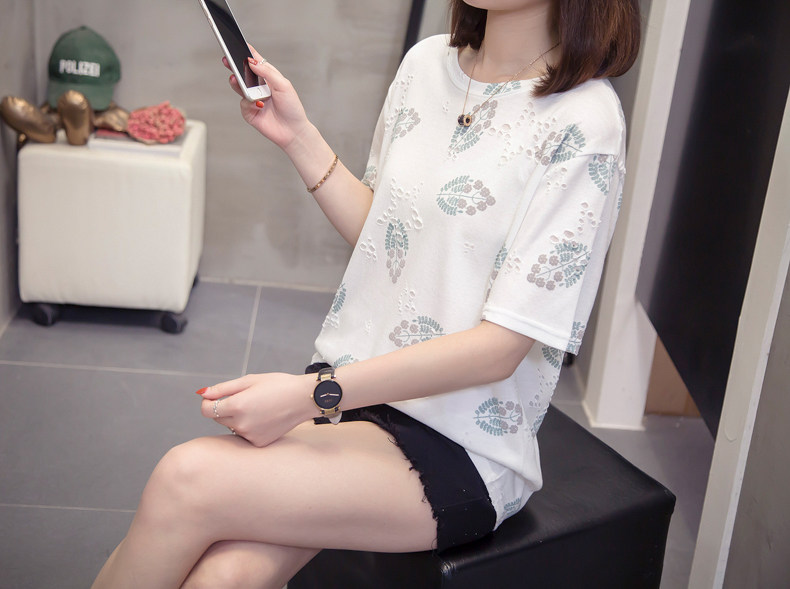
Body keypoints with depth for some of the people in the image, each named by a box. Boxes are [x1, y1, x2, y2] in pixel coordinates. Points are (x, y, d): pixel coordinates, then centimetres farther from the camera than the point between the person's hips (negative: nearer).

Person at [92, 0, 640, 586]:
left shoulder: (584, 121, -14)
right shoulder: (428, 62, 8)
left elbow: (500, 347, -17)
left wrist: (313, 394, -21)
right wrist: (297, 135, 7)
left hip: (458, 447, -5)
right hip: (352, 385, 5)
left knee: (188, 480, -24)